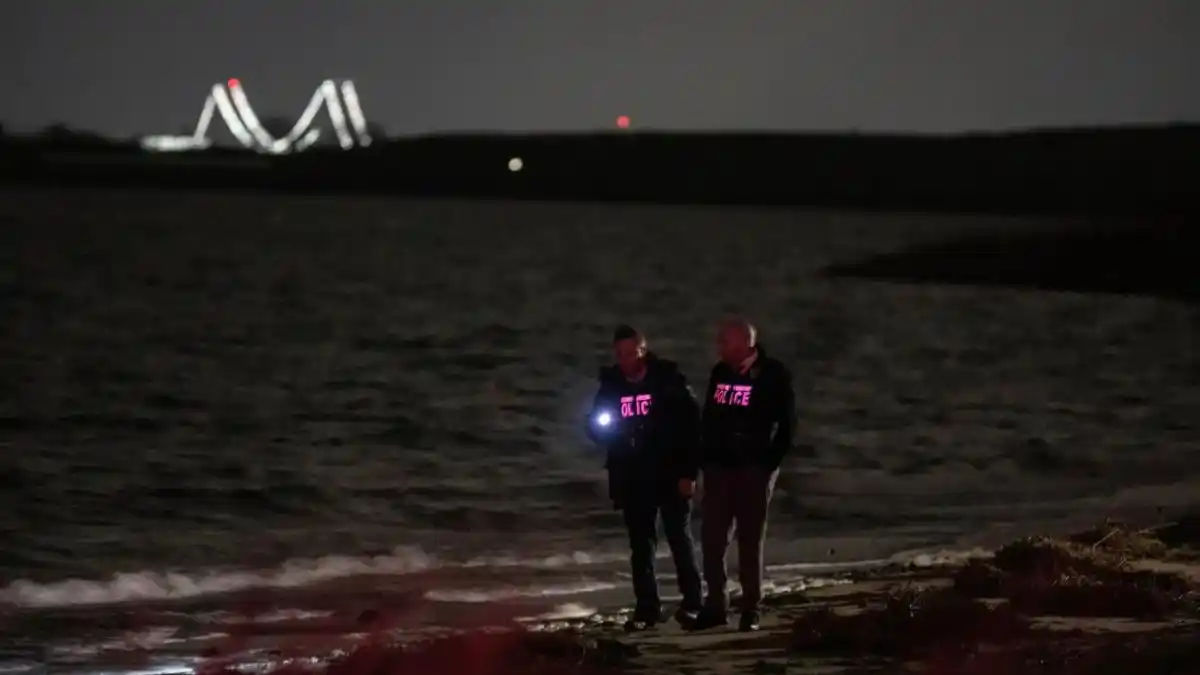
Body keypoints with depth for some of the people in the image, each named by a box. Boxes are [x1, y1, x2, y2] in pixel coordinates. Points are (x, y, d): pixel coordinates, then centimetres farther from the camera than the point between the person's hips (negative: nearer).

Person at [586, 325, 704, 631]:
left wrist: (689, 472, -13)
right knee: (641, 544, 5)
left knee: (680, 538, 3)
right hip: (632, 478, 3)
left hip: (670, 475, -3)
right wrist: (602, 426, -13)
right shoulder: (611, 385, 3)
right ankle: (646, 607, 10)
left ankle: (692, 603, 10)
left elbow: (692, 425, -8)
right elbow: (595, 428, 12)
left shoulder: (668, 380, -8)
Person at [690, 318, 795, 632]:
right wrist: (704, 458, 7)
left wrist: (771, 461, -11)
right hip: (719, 466, 5)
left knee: (750, 539, 0)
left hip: (753, 468, -5)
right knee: (712, 538, 2)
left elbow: (786, 423, -6)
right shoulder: (720, 372, 8)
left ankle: (751, 609, 5)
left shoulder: (773, 375, -7)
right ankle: (715, 606, 9)